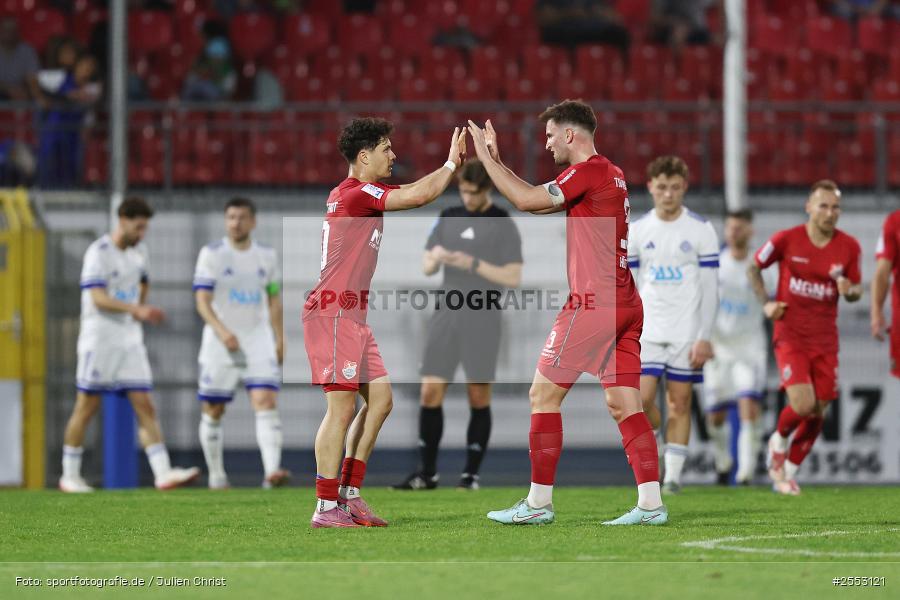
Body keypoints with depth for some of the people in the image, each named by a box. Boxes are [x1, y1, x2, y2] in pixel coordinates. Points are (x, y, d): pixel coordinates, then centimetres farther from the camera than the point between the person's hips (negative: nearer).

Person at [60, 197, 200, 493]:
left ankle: (163, 473, -12)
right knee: (86, 408, 0)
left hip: (131, 340, 6)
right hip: (99, 340, -6)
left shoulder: (139, 251, 10)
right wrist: (137, 309, -34)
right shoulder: (98, 253, -12)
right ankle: (70, 476, 10)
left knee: (145, 407, -4)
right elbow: (98, 298, -23)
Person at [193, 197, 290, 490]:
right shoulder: (212, 254, -4)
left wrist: (279, 340, 12)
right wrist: (222, 331, -28)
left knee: (266, 402, -15)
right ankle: (216, 475, 20)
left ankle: (272, 471, -26)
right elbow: (203, 301, -12)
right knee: (213, 411, 4)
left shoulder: (267, 256, 8)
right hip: (220, 343, -2)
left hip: (258, 343, 2)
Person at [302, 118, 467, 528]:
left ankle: (349, 494, 13)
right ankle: (326, 508, -9)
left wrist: (453, 165, 13)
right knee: (342, 407, -11)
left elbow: (414, 192, 24)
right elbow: (418, 196, -17)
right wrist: (451, 164, -2)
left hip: (352, 315, 11)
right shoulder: (356, 194, -14)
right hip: (333, 313, -11)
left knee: (380, 399, 10)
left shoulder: (356, 193, 17)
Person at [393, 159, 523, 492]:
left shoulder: (503, 225, -2)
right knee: (430, 393, -2)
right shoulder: (449, 218, 11)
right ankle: (427, 473, 5)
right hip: (446, 315, 4)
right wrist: (434, 258, -8)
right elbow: (426, 268, 15)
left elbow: (513, 277, -8)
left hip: (482, 319, -4)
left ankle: (471, 474, 6)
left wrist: (473, 264, -18)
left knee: (479, 398, -1)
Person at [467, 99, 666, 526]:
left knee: (544, 395, 0)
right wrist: (496, 161, 19)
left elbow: (527, 200, -14)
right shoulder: (612, 175, 18)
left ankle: (539, 502, 2)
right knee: (624, 405, 6)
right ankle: (651, 503, -1)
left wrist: (487, 158, -5)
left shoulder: (588, 172, -11)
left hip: (592, 303, -9)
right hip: (625, 304, 9)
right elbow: (536, 199, 23)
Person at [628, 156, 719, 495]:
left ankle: (673, 474, 6)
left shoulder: (701, 231, -2)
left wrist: (704, 337, -9)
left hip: (686, 333, -2)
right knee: (641, 398, -10)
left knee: (680, 403, 0)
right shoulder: (637, 231, 5)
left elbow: (709, 288, -3)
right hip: (647, 330, 2)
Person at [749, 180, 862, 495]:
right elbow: (753, 267, 7)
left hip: (825, 339, 3)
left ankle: (789, 471, 22)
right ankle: (779, 440, 15)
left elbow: (856, 289, 11)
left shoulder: (848, 247, -1)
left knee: (817, 413, 2)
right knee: (803, 404, -18)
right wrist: (766, 302, -6)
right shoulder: (786, 239, -8)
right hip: (790, 336, -3)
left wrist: (849, 290, -13)